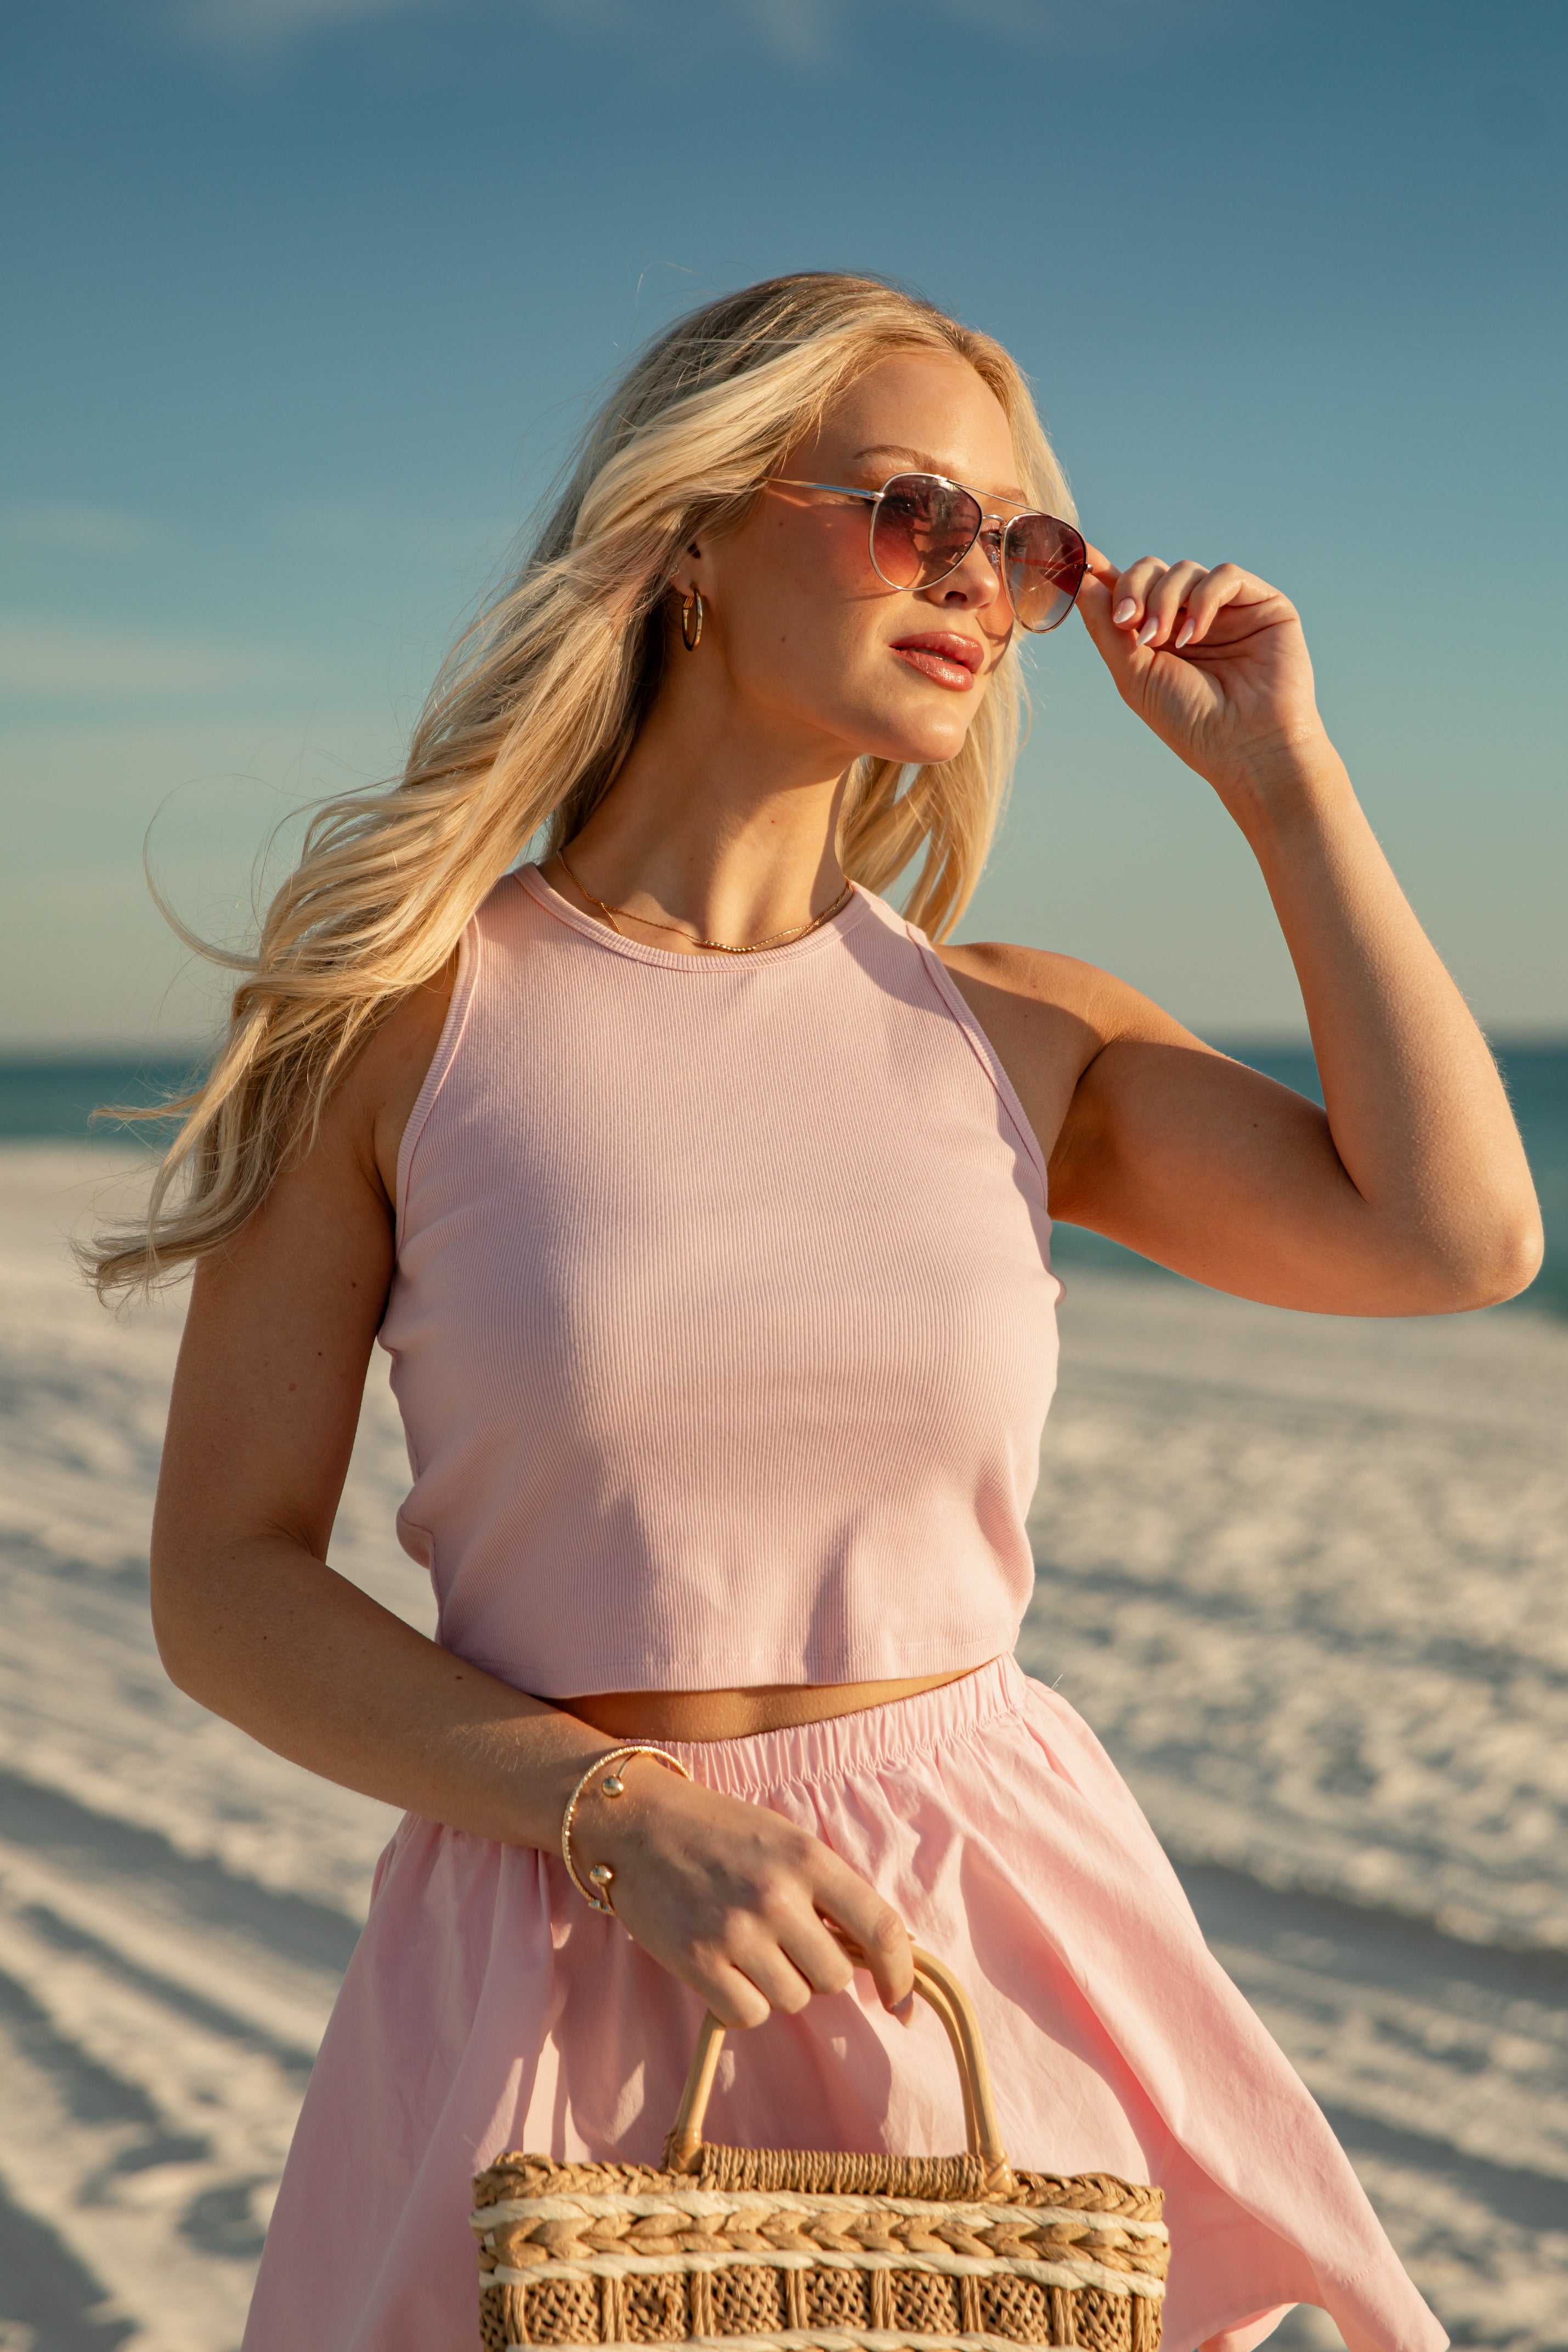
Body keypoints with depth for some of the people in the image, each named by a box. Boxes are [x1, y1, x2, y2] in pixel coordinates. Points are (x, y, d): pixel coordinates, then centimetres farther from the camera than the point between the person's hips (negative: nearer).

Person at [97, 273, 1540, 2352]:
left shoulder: (1018, 1034, 4)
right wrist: (630, 1814, -17)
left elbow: (1459, 1238, -6)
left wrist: (1278, 776, -2)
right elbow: (226, 1581, -5)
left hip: (995, 1945, 3)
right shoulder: (404, 1004, -5)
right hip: (570, 1968, -3)